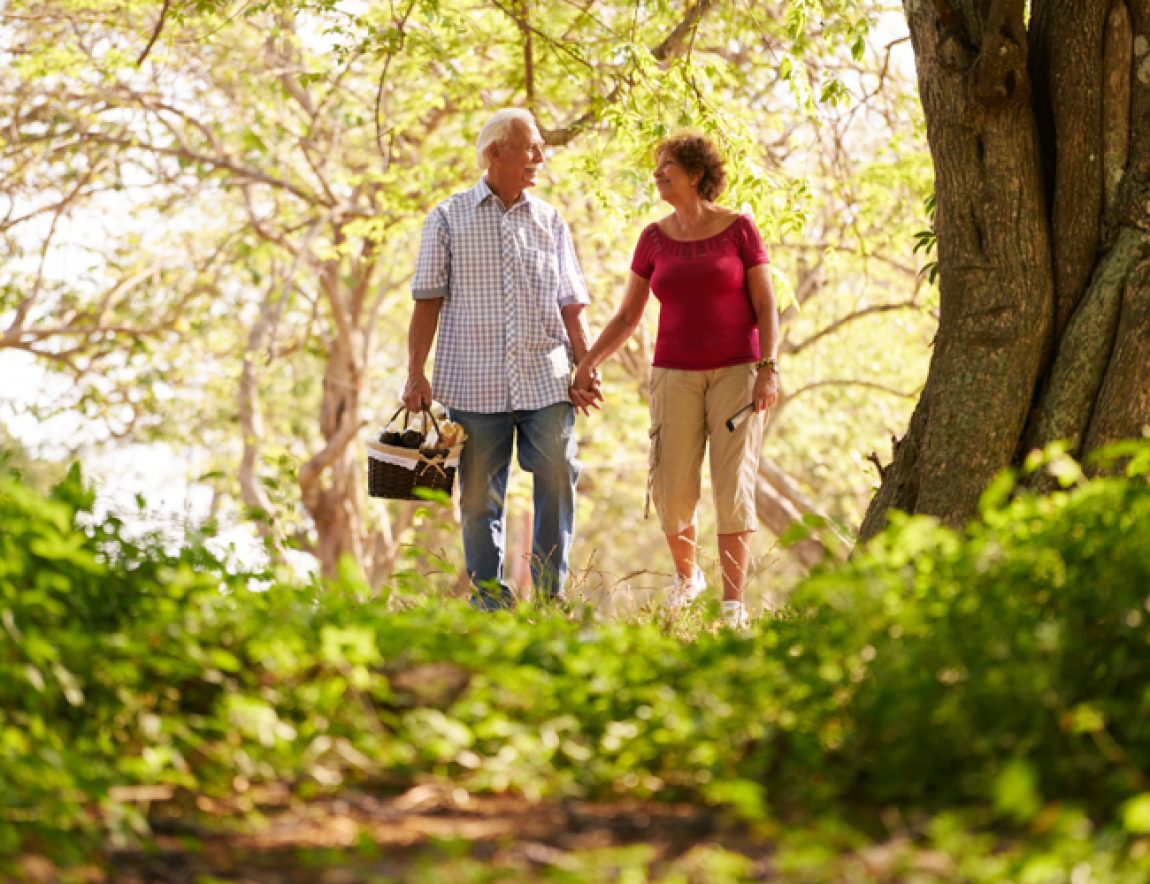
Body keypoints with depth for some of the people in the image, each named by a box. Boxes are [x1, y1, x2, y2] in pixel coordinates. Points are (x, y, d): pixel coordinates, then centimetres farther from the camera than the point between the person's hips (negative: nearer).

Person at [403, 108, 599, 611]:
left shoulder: (550, 222, 13)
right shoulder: (448, 219, 5)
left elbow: (570, 305, 14)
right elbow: (428, 301, 3)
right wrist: (415, 372, -4)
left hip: (546, 380, 2)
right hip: (474, 383, -2)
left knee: (557, 483, -4)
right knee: (479, 495, 2)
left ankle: (551, 595, 5)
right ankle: (488, 597, 11)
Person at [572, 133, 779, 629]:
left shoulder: (739, 229, -1)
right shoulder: (655, 239, 7)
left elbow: (766, 308, -1)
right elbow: (628, 315, 11)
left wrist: (768, 369, -12)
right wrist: (590, 360, -2)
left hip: (735, 372, -3)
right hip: (675, 377, 3)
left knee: (733, 487, -9)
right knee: (671, 492, -2)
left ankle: (734, 604, -5)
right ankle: (686, 575, 25)